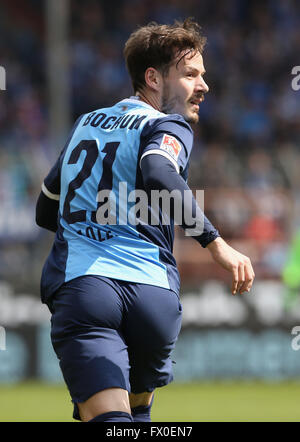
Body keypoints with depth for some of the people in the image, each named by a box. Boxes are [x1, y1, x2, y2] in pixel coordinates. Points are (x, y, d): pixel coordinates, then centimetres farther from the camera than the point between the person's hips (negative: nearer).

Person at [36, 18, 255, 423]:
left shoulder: (87, 123, 25)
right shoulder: (169, 126, 5)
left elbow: (46, 211, 33)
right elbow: (159, 176, -20)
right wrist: (215, 242, -22)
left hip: (77, 285, 2)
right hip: (152, 292, -2)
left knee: (108, 419, -17)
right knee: (137, 408, 24)